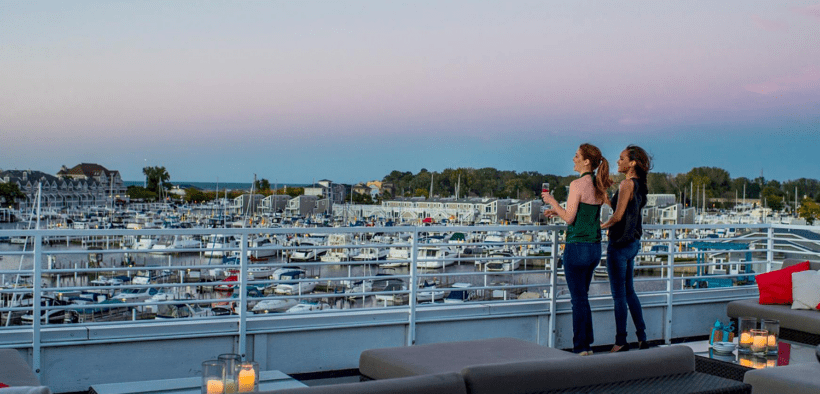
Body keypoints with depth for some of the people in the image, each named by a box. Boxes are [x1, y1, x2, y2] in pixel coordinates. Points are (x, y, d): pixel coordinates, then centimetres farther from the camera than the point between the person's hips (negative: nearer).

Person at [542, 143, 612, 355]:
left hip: (577, 246, -8)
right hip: (595, 247, 8)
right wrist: (557, 211, 19)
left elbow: (569, 218, -14)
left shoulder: (578, 184, -15)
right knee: (582, 296, 18)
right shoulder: (598, 186, 9)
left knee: (578, 299, 0)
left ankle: (581, 348, 6)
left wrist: (552, 201, -1)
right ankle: (587, 343, 23)